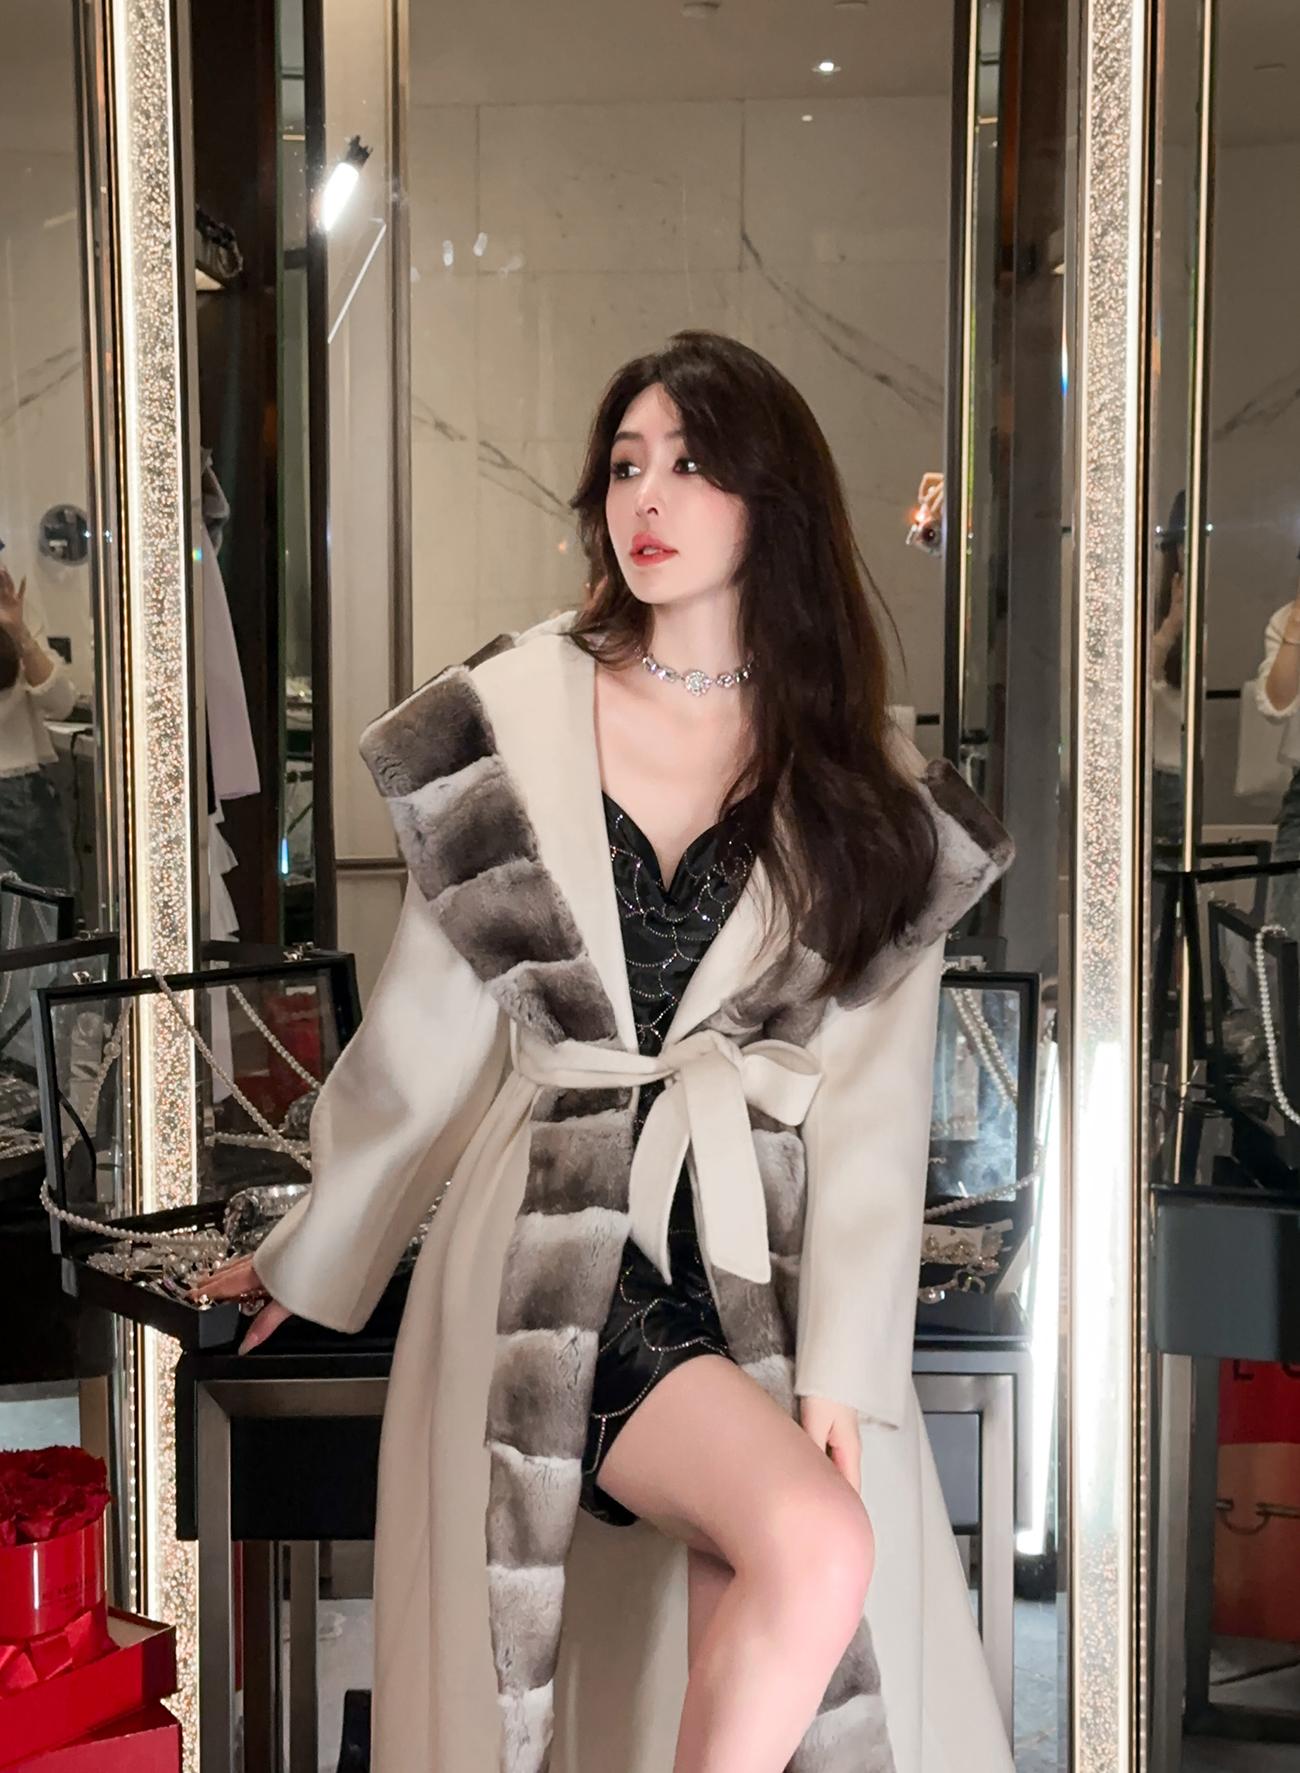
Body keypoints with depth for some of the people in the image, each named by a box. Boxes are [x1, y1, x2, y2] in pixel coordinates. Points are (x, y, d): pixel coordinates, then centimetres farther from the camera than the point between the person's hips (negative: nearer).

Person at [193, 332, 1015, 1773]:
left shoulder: (865, 789, 7)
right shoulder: (516, 719, 5)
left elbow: (873, 1092, 2)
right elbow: (425, 1023, 12)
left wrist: (841, 1367, -8)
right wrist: (310, 1260, 17)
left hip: (762, 1265, 2)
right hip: (555, 1248, -2)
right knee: (816, 1548, -23)